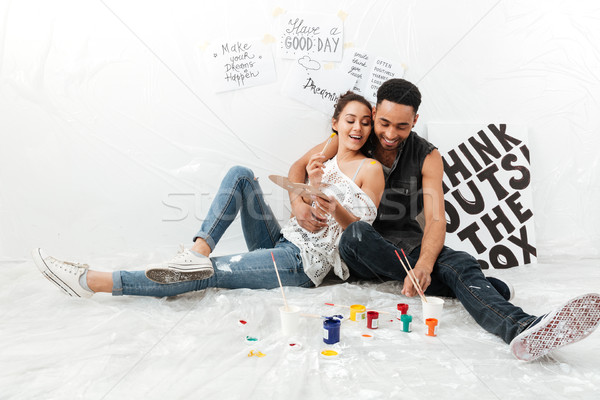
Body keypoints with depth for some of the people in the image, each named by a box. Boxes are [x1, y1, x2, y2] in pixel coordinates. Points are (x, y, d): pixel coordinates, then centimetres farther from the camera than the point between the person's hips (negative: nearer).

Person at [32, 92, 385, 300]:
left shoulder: (371, 169, 0)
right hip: (281, 242, 6)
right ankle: (199, 250, -26)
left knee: (210, 274, -20)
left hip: (305, 262, -6)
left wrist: (336, 210, -26)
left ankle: (93, 282, -25)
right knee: (240, 174, -10)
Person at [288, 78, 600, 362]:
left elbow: (436, 219, -14)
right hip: (356, 249, 0)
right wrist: (299, 203, -19)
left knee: (459, 262, -30)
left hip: (405, 241, 1)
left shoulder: (427, 157, -3)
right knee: (358, 232, -38)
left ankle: (522, 329, -60)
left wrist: (423, 266, -35)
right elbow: (300, 166, 4)